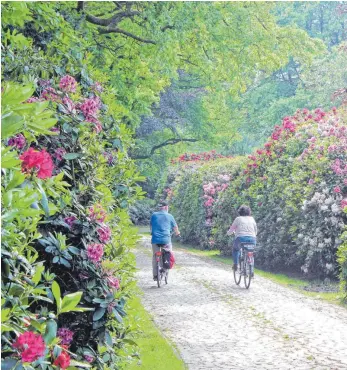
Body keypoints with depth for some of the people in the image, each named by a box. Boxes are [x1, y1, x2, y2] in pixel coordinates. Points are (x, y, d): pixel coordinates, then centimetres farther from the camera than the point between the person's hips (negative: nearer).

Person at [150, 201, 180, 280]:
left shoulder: (154, 215, 8)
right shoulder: (169, 216, 3)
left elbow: (150, 226, 22)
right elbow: (175, 227, 15)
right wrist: (177, 233, 36)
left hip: (155, 239, 2)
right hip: (166, 239, -2)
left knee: (155, 256, 11)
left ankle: (155, 275, 8)